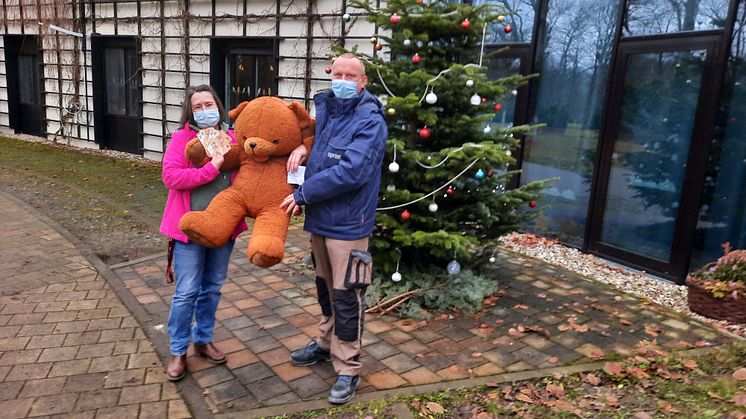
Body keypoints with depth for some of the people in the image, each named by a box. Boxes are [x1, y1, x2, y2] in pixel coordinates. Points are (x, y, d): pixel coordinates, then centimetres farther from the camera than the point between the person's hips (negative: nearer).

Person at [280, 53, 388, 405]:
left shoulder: (370, 121, -16)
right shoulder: (325, 110, 8)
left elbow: (350, 172, -26)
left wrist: (303, 194, -18)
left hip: (347, 224, -7)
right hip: (319, 219, 7)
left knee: (346, 297, 2)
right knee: (325, 288, 22)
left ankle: (348, 369, 17)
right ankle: (327, 344, 41)